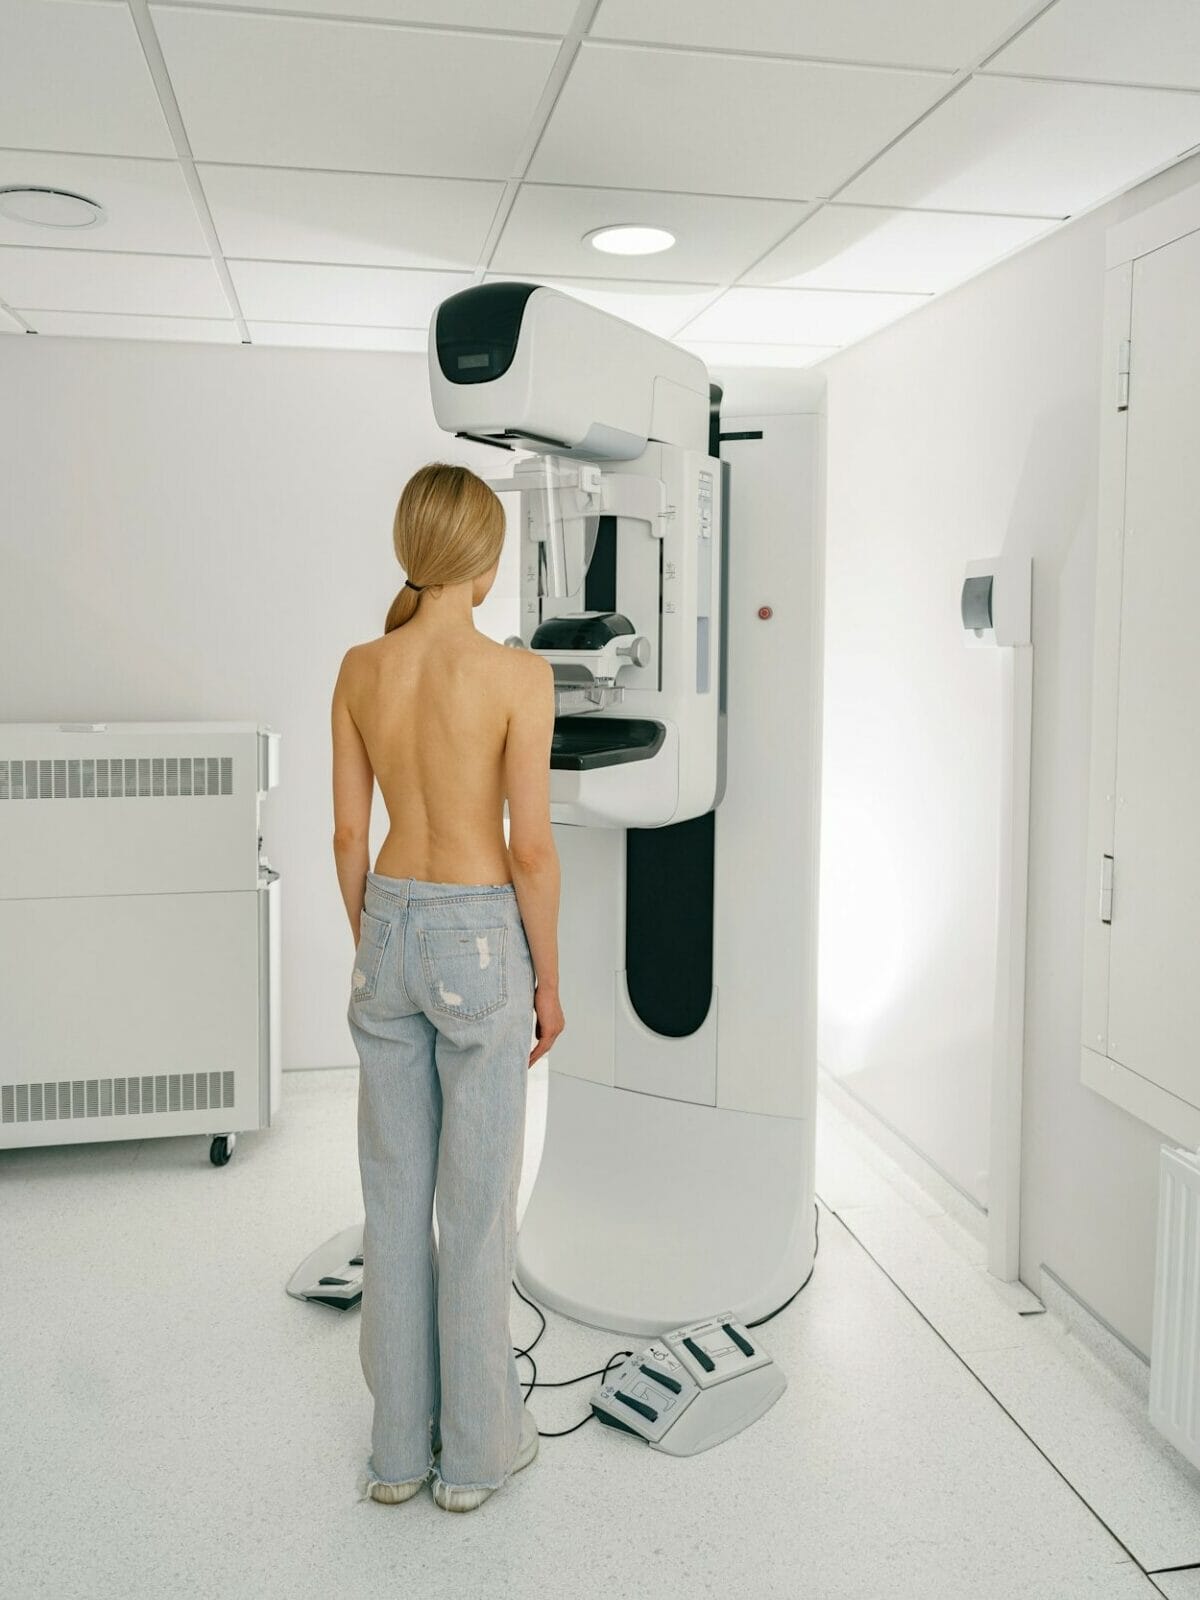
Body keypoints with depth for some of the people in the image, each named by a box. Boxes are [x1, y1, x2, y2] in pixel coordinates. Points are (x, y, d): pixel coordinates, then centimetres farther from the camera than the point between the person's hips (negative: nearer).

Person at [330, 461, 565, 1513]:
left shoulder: (360, 669, -1)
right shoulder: (517, 675, -15)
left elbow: (348, 834, 4)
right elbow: (532, 849, -13)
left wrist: (372, 948, 16)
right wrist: (549, 979, -1)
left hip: (389, 927, 5)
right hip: (480, 937, -5)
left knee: (395, 1195, 15)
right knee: (476, 1201, 9)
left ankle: (400, 1445, 30)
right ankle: (475, 1450, 26)